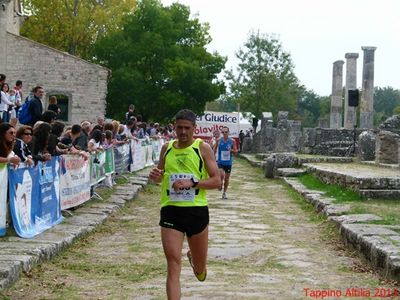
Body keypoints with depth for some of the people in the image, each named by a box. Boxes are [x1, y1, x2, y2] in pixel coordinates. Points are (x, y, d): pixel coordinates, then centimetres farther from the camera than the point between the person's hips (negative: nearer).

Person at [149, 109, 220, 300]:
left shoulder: (203, 148, -4)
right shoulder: (167, 148, 7)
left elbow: (216, 181, -8)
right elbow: (160, 177, 19)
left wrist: (192, 183, -22)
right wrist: (155, 176, -4)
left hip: (197, 210, -1)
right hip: (170, 210, 1)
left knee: (200, 267, 15)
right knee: (173, 264, -10)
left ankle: (193, 258, 52)